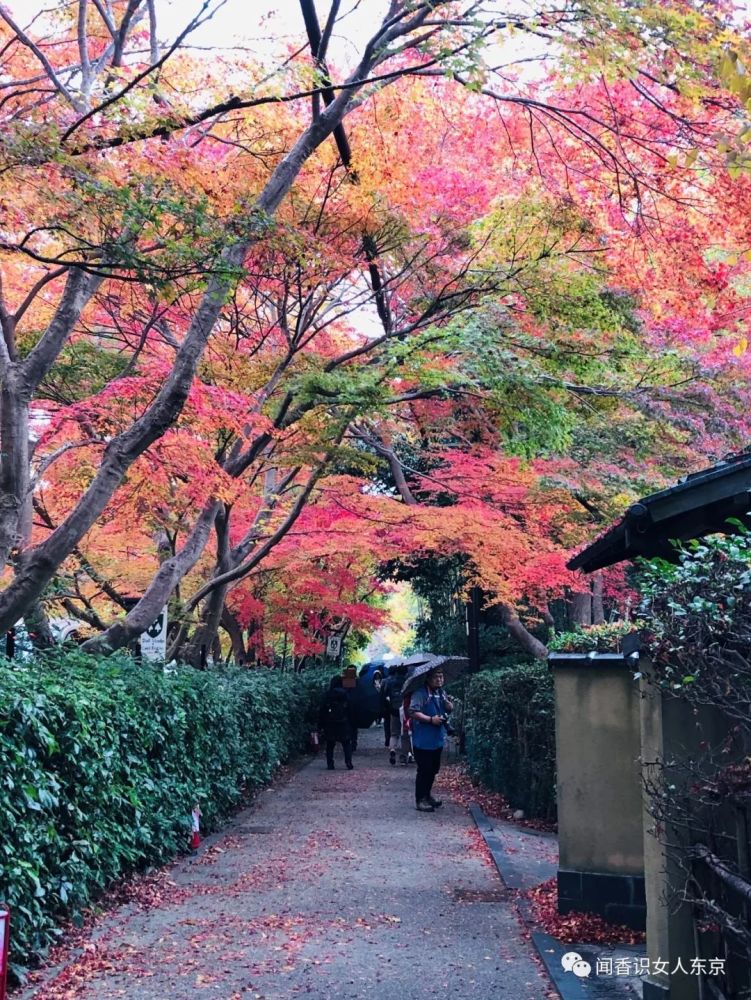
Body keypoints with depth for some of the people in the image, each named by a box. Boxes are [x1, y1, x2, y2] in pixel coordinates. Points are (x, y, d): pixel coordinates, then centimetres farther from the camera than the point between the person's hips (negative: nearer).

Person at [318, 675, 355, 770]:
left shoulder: (327, 695, -3)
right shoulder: (345, 695, -3)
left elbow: (322, 712, -2)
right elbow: (350, 712, 0)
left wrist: (321, 725, 4)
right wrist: (352, 725, 6)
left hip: (330, 726, 0)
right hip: (344, 724, 0)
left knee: (330, 745, 9)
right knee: (347, 744, 6)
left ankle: (330, 764, 7)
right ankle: (348, 763, -2)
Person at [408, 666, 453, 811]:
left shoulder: (441, 693, 12)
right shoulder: (420, 693, -15)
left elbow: (450, 710, 17)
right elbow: (413, 712, -22)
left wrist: (447, 703, -6)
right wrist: (431, 719, -27)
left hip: (437, 739, 8)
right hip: (423, 741, -8)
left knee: (433, 769, 18)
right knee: (424, 770, -3)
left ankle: (427, 795, 33)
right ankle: (420, 800, 7)